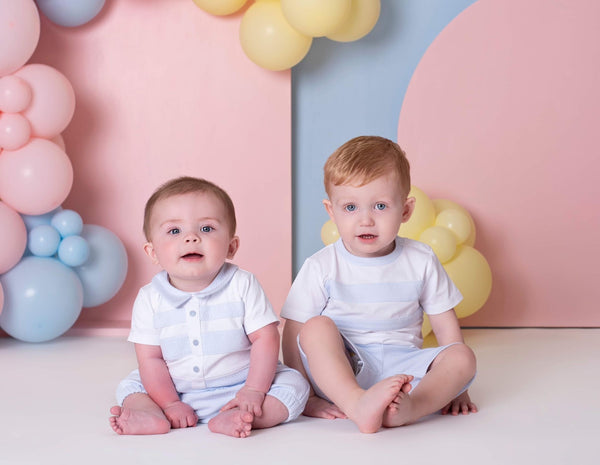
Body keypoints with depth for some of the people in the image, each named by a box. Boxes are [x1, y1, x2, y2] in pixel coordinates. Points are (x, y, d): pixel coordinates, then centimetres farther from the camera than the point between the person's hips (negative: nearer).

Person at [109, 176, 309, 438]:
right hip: (179, 393, 2)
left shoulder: (242, 286, -11)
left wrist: (254, 391, -19)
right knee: (129, 386, 0)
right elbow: (150, 358, -6)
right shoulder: (150, 299, -8)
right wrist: (169, 403, -14)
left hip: (239, 386, -2)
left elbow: (265, 339, -11)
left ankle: (232, 419, -39)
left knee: (294, 385, -20)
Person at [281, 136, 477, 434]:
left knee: (463, 356, -21)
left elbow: (445, 324, 9)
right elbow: (294, 335, -5)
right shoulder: (321, 267, -4)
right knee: (317, 327, -28)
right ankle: (358, 406, -47)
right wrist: (305, 396, -12)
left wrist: (453, 384, 3)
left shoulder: (421, 261, 3)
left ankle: (407, 407, -47)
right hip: (338, 371, -2)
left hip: (401, 369, 2)